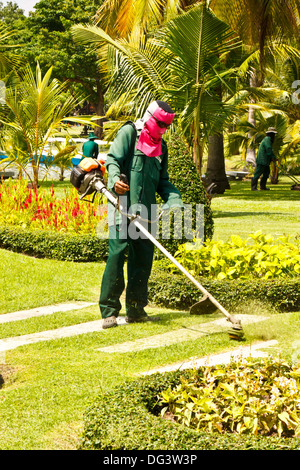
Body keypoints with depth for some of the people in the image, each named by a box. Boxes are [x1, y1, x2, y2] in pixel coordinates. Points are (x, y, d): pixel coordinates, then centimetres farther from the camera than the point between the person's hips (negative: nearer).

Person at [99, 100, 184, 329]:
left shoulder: (161, 147, 20)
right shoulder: (129, 133, 2)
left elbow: (162, 181, 21)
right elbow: (113, 159, -7)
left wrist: (174, 200, 3)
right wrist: (115, 179, -28)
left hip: (145, 211, 6)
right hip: (122, 205, -6)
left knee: (143, 258, 5)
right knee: (117, 254, -10)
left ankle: (136, 310, 15)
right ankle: (109, 311, -6)